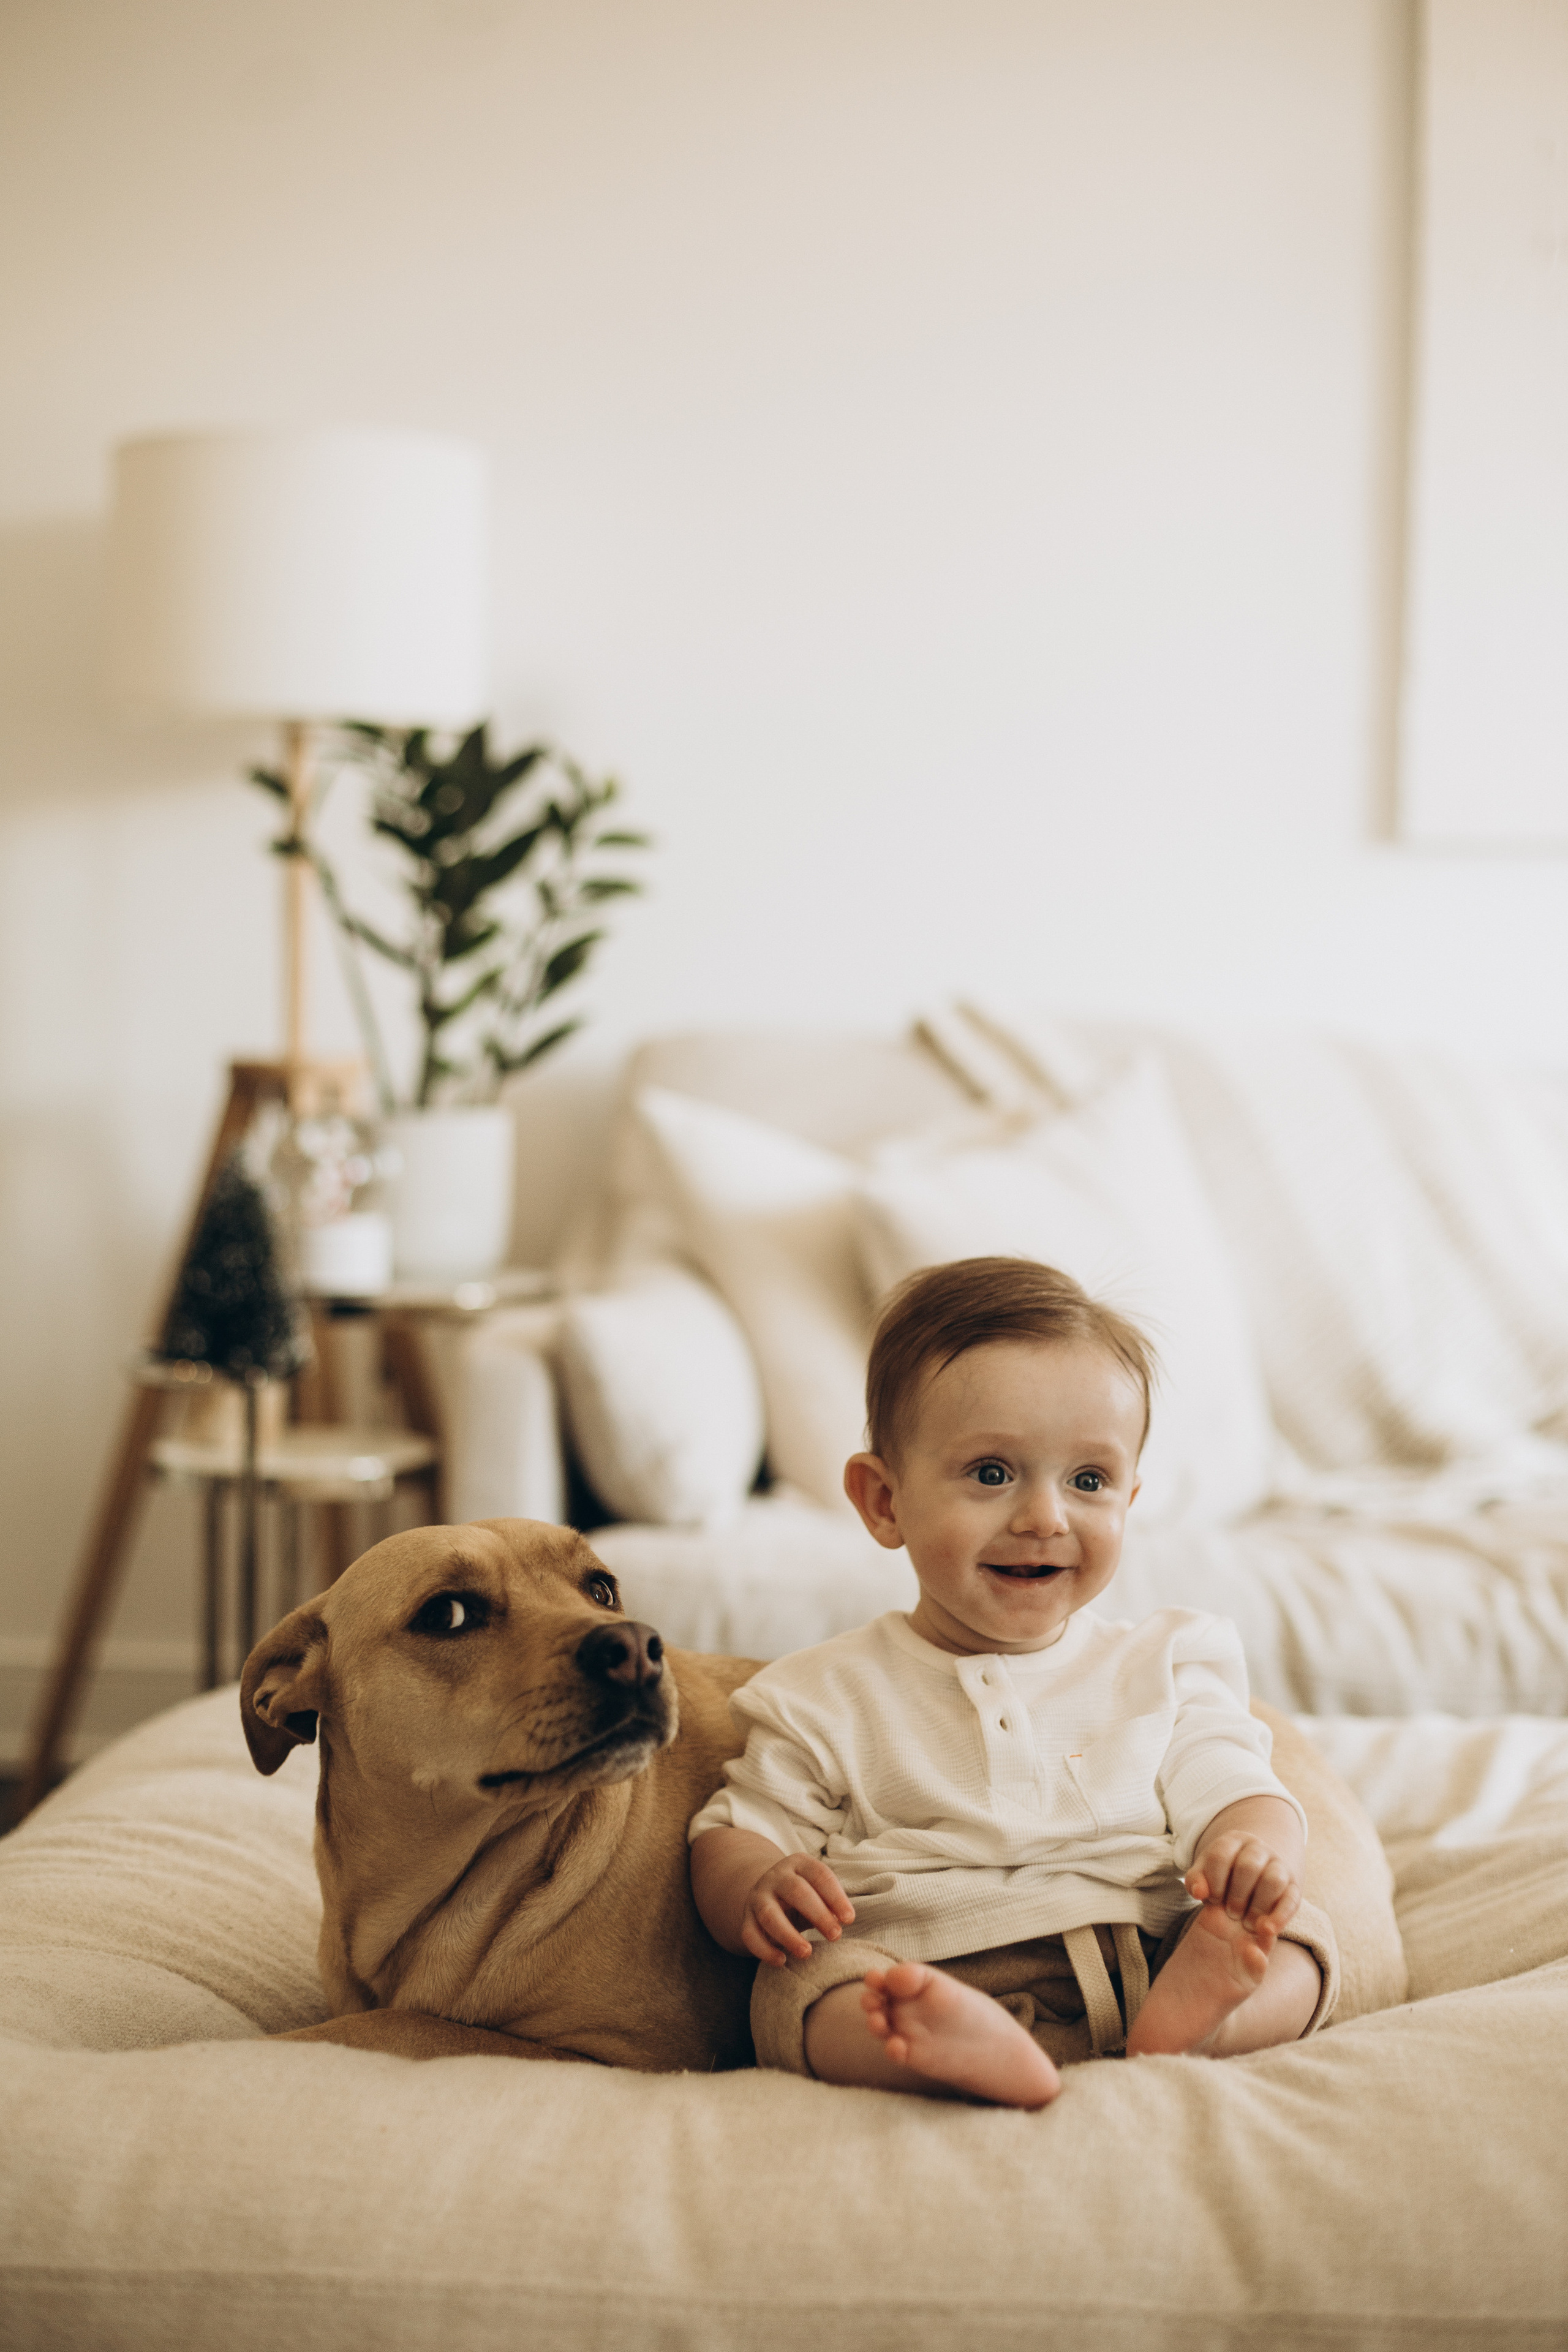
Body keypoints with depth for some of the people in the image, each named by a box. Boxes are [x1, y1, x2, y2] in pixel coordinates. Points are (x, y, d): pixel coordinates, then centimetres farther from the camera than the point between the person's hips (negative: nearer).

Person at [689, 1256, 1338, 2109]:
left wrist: (1258, 1846, -18)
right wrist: (757, 1891, -15)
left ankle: (1188, 2017, -46)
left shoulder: (1168, 1666, 16)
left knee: (1300, 1936, -18)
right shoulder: (827, 1696, 11)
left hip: (1139, 1974, 2)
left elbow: (1235, 1793, 8)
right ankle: (956, 2048, -57)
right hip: (922, 1973, -2)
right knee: (800, 1986, -29)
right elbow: (735, 1835, 10)